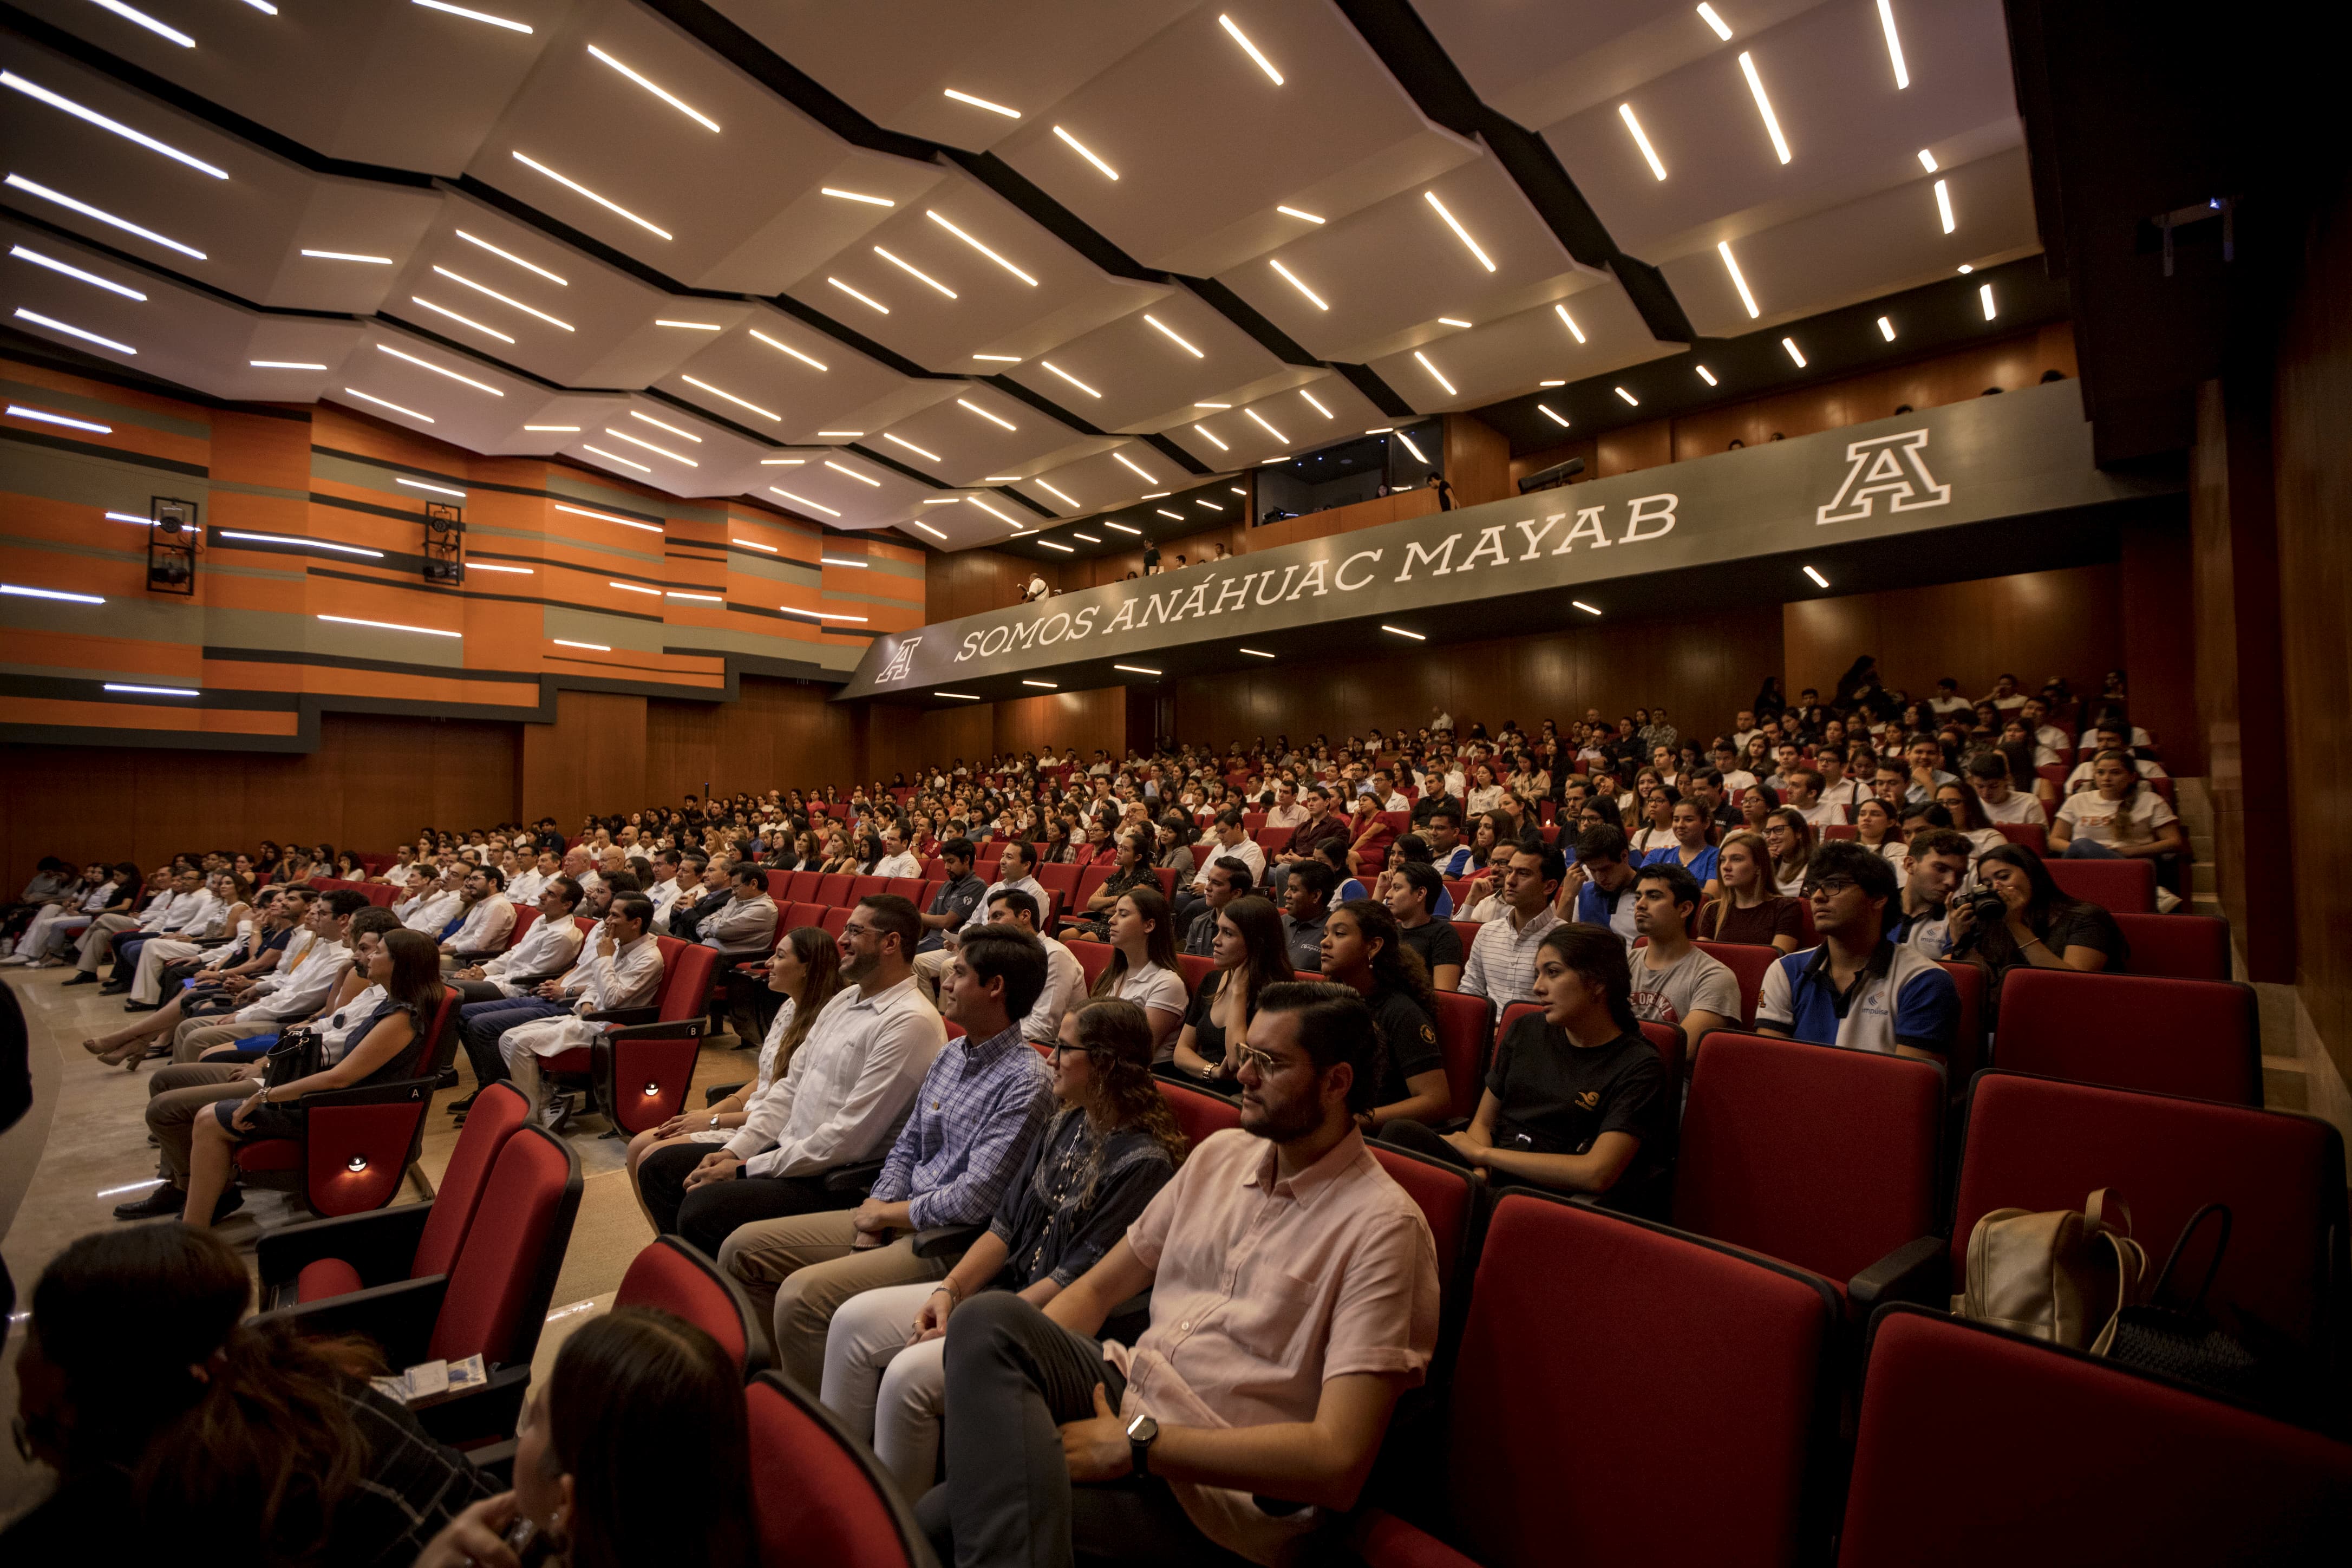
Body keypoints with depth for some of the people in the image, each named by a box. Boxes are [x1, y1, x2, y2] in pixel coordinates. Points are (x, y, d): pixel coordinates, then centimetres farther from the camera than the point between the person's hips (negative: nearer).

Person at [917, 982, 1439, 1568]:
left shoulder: (1382, 1227, -13)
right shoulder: (1220, 1153, 10)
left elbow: (1339, 1462, -20)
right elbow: (1100, 1287, 14)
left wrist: (1136, 1445, -19)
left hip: (1222, 1495, -8)